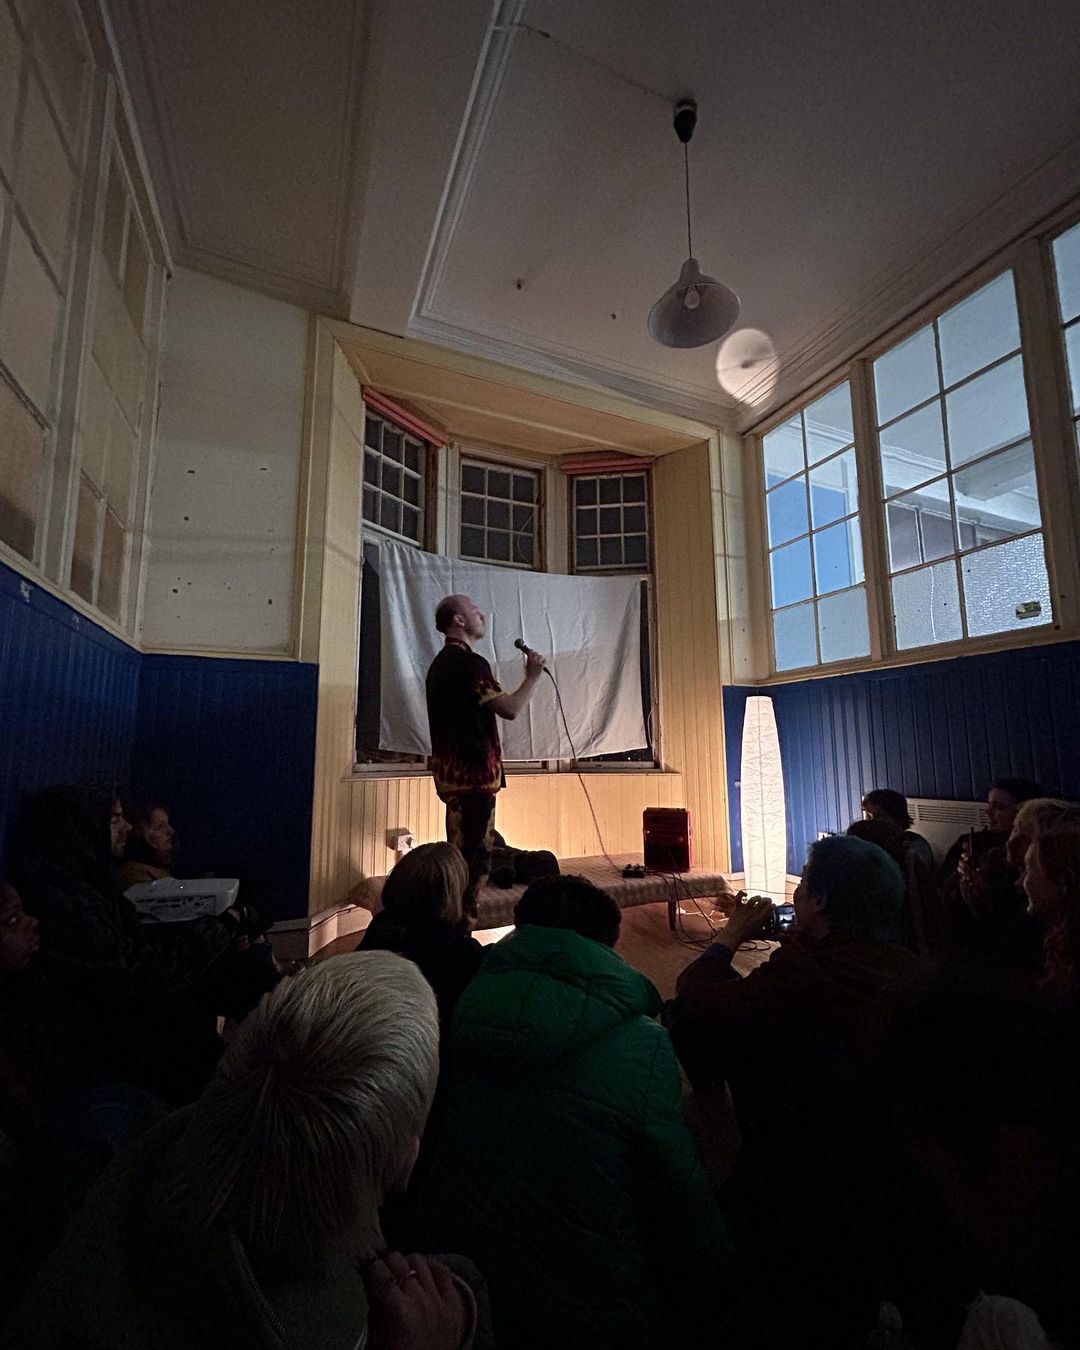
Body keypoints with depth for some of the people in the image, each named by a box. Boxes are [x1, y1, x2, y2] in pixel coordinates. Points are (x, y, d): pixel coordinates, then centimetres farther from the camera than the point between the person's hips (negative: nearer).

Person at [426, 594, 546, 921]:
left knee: (460, 853, 16)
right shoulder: (469, 662, -15)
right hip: (474, 773, -10)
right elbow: (510, 709, -20)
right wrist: (532, 676, -6)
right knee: (473, 857, -4)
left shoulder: (441, 662, 16)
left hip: (452, 772, 10)